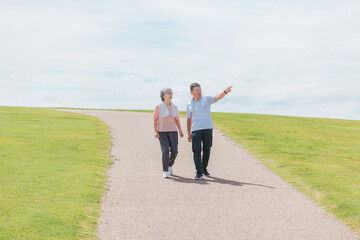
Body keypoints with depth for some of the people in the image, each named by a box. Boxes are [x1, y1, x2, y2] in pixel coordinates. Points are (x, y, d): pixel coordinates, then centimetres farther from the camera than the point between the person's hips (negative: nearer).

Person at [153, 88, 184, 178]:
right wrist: (156, 132, -11)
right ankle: (165, 171, -7)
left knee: (174, 151, -6)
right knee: (165, 150, -16)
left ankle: (170, 165, 24)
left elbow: (177, 120, 11)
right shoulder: (158, 107, -3)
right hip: (162, 132, -3)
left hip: (172, 131, 3)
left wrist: (180, 131, 1)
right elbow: (155, 120, -2)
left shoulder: (174, 107, 7)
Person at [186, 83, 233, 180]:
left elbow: (217, 98, -12)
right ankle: (199, 172, -8)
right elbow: (189, 120, 15)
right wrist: (188, 133, 13)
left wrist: (225, 92, -32)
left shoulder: (206, 99, 5)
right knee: (196, 151, -8)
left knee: (206, 150, 5)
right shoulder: (190, 105, 10)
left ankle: (204, 168, 24)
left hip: (207, 128, 0)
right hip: (196, 130, 0)